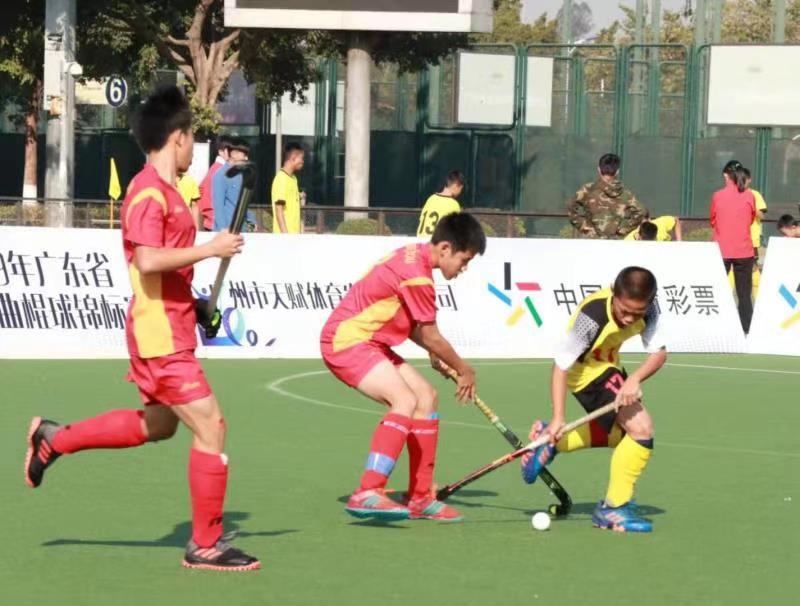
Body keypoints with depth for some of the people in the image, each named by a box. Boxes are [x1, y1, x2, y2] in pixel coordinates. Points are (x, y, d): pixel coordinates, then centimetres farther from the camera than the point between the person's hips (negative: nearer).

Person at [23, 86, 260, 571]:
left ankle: (53, 438, 33)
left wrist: (195, 304, 14)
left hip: (169, 327, 10)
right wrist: (210, 249, -23)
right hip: (162, 334, -10)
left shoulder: (165, 190, 13)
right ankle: (206, 545, -2)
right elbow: (148, 260, -28)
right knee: (211, 425, -9)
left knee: (159, 424, 25)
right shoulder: (149, 192, -17)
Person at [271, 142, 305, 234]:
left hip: (294, 232, 9)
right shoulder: (281, 178, -12)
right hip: (285, 233, -9)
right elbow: (279, 210, -17)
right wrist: (285, 233, -21)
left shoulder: (293, 178, 15)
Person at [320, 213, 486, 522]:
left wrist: (435, 353, 12)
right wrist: (465, 371, 2)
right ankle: (367, 494, -33)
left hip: (368, 341, 11)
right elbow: (431, 337, -13)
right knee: (406, 400, -26)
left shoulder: (413, 256, 9)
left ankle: (420, 498, 15)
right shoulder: (417, 275, -22)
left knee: (425, 395, 11)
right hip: (347, 341, -11)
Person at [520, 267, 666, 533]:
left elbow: (659, 353, -14)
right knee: (640, 427, -21)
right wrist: (558, 418, -33)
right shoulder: (592, 317, -37)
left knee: (622, 433, 25)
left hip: (608, 365, 8)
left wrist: (635, 379, -33)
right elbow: (561, 364, -31)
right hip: (586, 371, -8)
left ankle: (551, 441, 35)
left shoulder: (647, 311, -19)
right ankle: (614, 508, -11)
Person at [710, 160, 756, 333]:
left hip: (722, 250, 0)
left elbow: (712, 221, 8)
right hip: (744, 251, 0)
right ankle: (746, 330, 2)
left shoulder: (717, 196, -5)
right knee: (744, 293, 5)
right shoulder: (749, 196, -4)